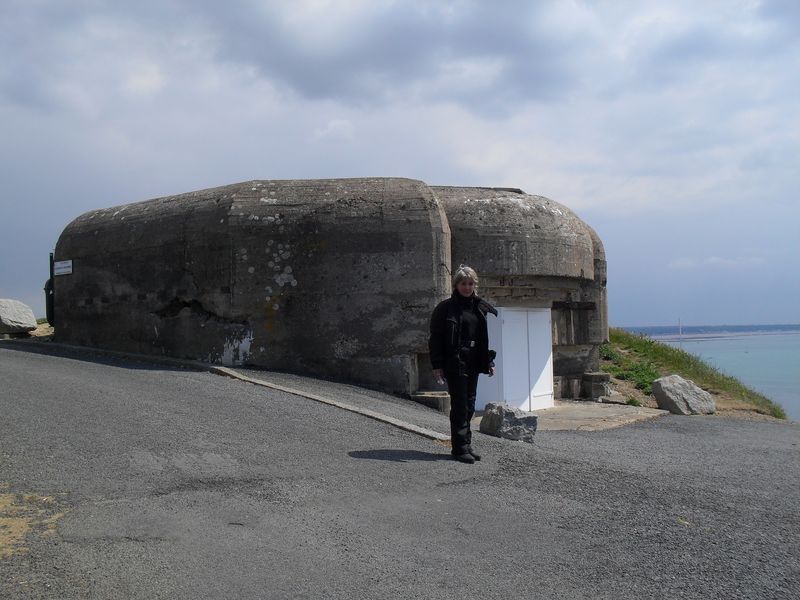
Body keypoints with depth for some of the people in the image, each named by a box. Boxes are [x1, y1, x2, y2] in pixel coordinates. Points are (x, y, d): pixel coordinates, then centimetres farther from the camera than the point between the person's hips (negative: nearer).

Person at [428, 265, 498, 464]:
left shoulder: (482, 307, 11)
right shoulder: (445, 308, -5)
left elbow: (488, 335, 17)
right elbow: (435, 338, -6)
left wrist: (489, 361, 11)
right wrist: (437, 365, -12)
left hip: (473, 363, 6)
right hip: (454, 363, -5)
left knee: (469, 404, 11)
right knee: (459, 405, -4)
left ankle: (466, 444, 20)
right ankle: (460, 447, 2)